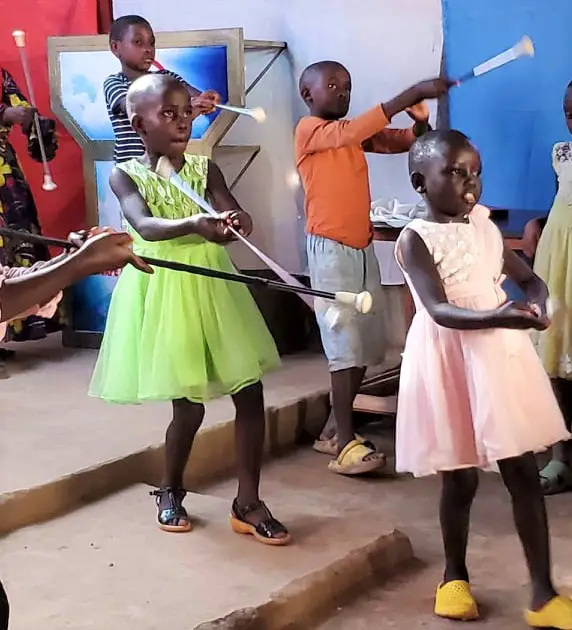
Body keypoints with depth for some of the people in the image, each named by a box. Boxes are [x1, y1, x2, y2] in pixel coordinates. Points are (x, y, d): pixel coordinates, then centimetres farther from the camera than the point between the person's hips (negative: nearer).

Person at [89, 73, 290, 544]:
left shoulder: (205, 168, 3)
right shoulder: (126, 175, -7)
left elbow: (236, 214, -11)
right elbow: (145, 227, -25)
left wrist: (236, 222, -37)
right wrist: (194, 225, -44)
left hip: (211, 285, 4)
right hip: (164, 291, -4)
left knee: (250, 391, 0)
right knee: (189, 404, 1)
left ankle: (248, 503, 11)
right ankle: (170, 491, 27)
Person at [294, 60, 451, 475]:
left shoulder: (352, 134, 14)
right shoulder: (309, 130, -8)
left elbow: (403, 141, 11)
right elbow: (355, 130, -26)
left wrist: (420, 121, -13)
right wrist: (413, 92, -30)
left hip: (363, 247, 8)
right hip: (330, 249, -8)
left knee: (367, 344, 9)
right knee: (345, 345, -12)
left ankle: (334, 430, 20)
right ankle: (345, 444, -11)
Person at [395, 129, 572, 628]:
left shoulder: (484, 225, 7)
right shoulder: (415, 239, -10)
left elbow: (529, 278, 16)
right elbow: (439, 310, -23)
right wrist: (497, 317, -39)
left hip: (500, 354, 5)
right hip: (450, 362, -4)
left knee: (524, 473, 2)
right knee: (461, 478, 7)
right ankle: (455, 576, 30)